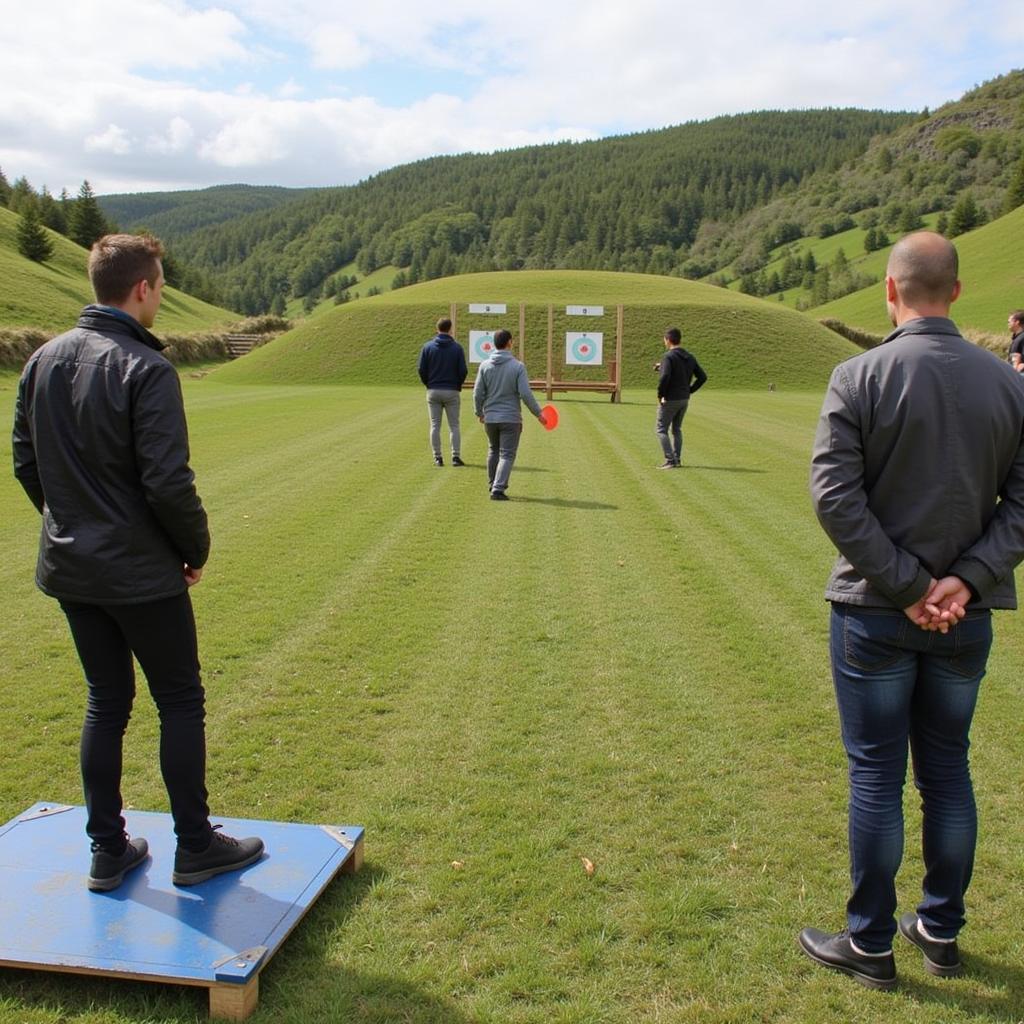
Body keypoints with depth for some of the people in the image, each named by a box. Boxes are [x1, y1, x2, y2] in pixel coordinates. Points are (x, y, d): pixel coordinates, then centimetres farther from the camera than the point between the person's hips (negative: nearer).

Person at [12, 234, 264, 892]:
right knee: (181, 702, 8)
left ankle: (108, 850, 24)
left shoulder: (44, 361, 5)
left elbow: (25, 463, 11)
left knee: (106, 701, 17)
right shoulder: (146, 369, -18)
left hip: (69, 568, 7)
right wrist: (197, 549, -5)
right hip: (141, 573, -7)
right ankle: (196, 847, 18)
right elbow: (169, 483, -21)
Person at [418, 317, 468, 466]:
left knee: (435, 425, 6)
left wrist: (428, 384, 14)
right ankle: (456, 456, -1)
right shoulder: (457, 347, -4)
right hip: (452, 391, -1)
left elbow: (422, 370, -2)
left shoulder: (428, 347, -1)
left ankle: (437, 457, 5)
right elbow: (463, 371, -5)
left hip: (433, 391, 1)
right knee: (454, 425, 5)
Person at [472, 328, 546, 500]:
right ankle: (498, 489, -9)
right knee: (507, 454, 1)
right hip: (511, 418, -4)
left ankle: (493, 485, 31)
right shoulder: (517, 366, -10)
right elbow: (526, 394, -13)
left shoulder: (485, 366, -2)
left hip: (490, 417, 4)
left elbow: (478, 393, 0)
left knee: (494, 451, 22)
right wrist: (538, 413, -2)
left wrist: (479, 412, 16)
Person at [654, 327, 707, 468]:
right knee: (676, 429, 20)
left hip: (670, 400, -7)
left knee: (661, 429, 1)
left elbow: (664, 377, -29)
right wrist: (689, 390, 10)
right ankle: (677, 459, 20)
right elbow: (702, 377, 9)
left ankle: (670, 461, -6)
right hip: (684, 399, 7)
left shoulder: (669, 357, -15)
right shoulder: (690, 357, 8)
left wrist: (660, 395, -16)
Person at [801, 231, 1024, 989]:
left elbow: (836, 496, -18)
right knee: (948, 771, 17)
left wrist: (905, 586, -13)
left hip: (875, 614, -4)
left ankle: (870, 945, 20)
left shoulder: (860, 376, -12)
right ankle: (942, 932, 31)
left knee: (877, 776, 7)